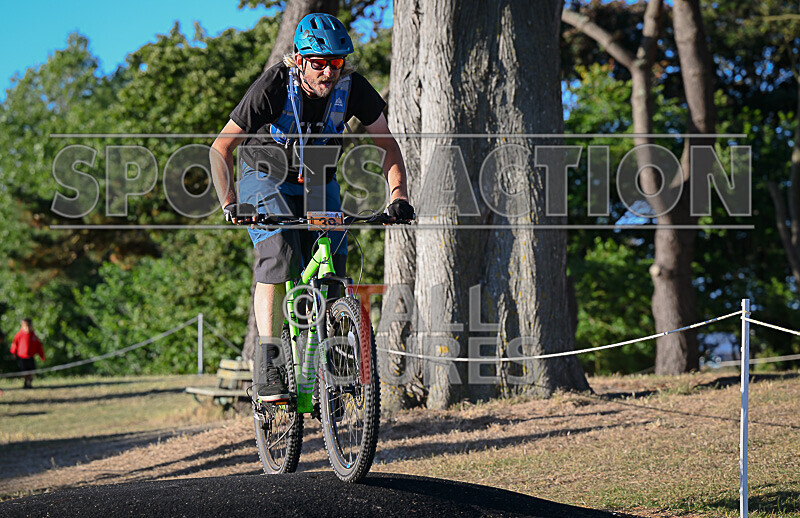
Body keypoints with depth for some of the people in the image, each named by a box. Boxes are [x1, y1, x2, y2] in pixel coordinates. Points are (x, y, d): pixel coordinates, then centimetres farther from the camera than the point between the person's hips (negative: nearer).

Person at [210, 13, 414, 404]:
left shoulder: (352, 87, -20)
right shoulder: (274, 87, -28)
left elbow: (387, 143, -10)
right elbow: (221, 147, -24)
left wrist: (398, 197, -25)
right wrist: (230, 204, -36)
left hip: (319, 184, 4)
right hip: (267, 181, -3)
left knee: (332, 271, -9)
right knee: (278, 256, -28)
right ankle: (269, 366, -29)